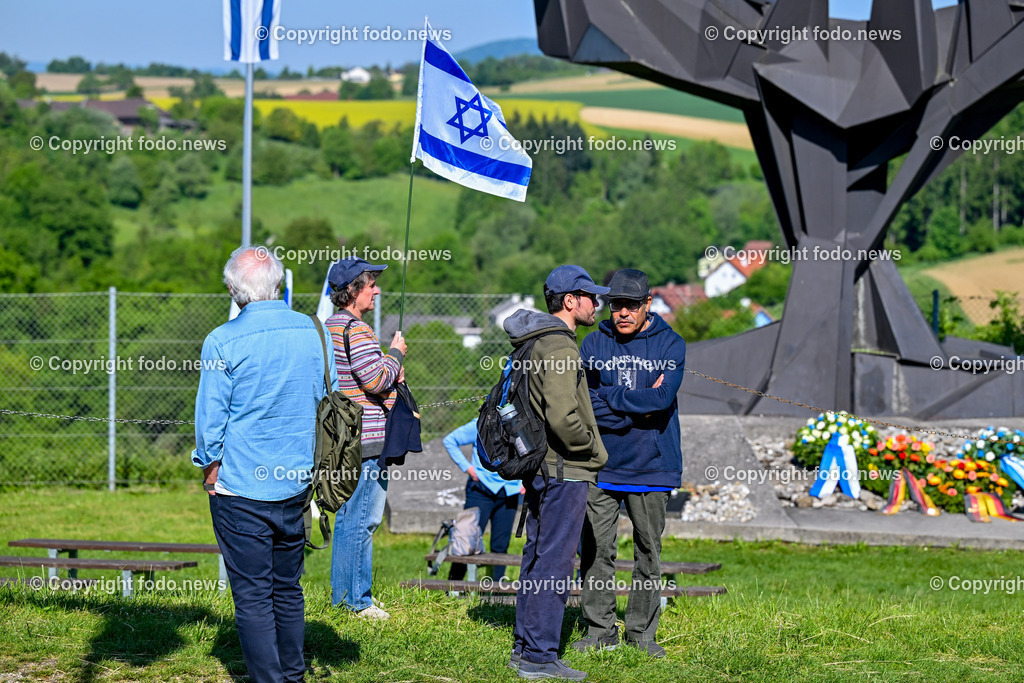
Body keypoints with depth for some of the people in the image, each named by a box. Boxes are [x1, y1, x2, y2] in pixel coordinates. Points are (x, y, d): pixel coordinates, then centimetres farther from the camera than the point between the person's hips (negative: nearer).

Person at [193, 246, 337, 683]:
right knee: (288, 588, 16)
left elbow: (211, 417, -10)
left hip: (242, 485, -5)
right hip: (296, 483, 5)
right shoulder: (311, 331, 1)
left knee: (252, 595, 0)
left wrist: (209, 467, 5)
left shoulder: (223, 342, -13)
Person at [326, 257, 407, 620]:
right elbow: (377, 380, -21)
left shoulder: (330, 327, 16)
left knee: (347, 516, 15)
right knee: (362, 519, -6)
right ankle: (356, 599, -3)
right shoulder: (356, 330, -17)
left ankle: (342, 594, 21)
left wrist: (389, 373, 12)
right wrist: (396, 354, -5)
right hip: (367, 439, -10)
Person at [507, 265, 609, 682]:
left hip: (541, 468, 11)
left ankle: (526, 648, 21)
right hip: (564, 470, -10)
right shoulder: (559, 346, -18)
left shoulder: (536, 343, 15)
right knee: (554, 562, -7)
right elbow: (564, 418, -25)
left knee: (537, 557, 15)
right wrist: (594, 448, -10)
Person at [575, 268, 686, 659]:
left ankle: (642, 632, 15)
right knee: (596, 551, 2)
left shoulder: (669, 344, 0)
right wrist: (639, 404, -11)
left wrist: (609, 396, -10)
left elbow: (661, 399, -15)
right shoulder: (595, 344, 5)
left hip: (651, 466, -1)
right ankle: (600, 630, 12)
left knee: (648, 553, 5)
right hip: (601, 466, 1)